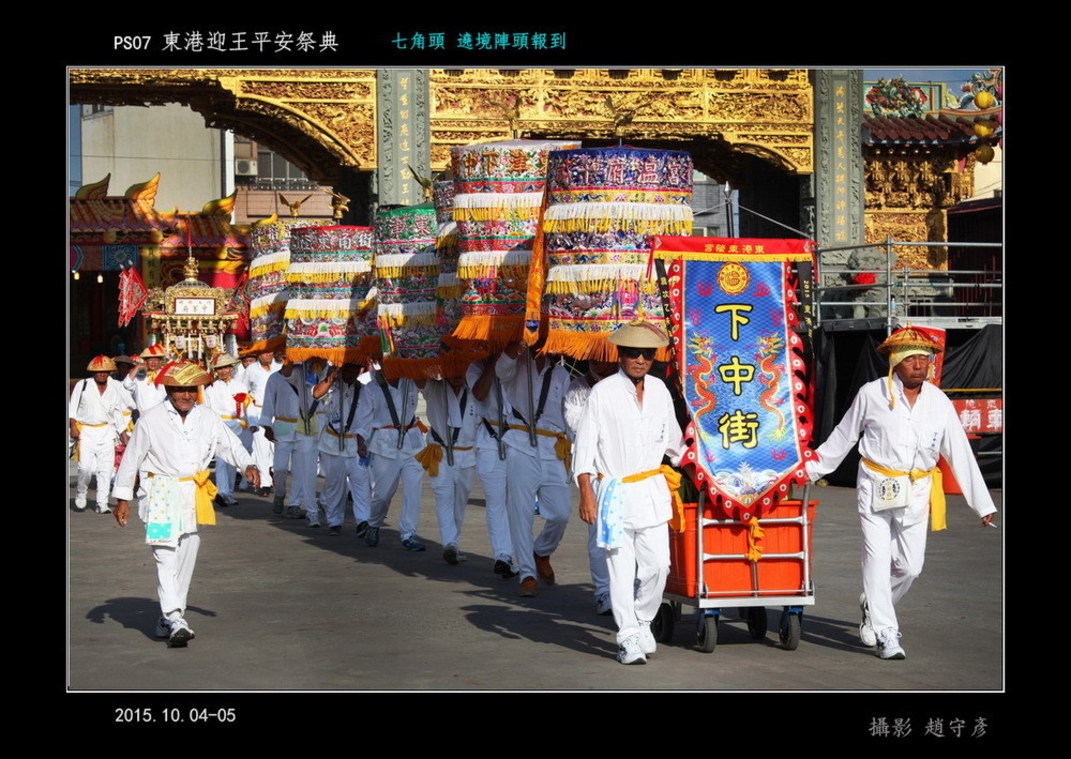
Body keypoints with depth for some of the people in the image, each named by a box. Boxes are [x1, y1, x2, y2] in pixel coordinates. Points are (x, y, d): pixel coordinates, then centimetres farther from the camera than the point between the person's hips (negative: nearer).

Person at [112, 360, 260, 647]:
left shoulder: (207, 418, 4)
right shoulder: (151, 420, -5)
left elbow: (230, 445, 8)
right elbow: (131, 458, 0)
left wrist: (247, 465, -12)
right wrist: (122, 498, 1)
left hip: (194, 494, 5)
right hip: (161, 494, -5)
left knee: (186, 559, 9)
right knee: (166, 557, -15)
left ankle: (168, 620, 21)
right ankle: (174, 620, -21)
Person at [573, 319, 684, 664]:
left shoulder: (659, 390, 10)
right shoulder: (603, 393, -4)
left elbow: (672, 438, 25)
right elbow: (584, 445, -5)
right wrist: (586, 493, -11)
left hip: (652, 490, 4)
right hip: (614, 491, -4)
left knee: (658, 564, -1)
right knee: (622, 568, -5)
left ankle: (642, 624, 20)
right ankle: (628, 638, 4)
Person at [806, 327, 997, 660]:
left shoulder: (939, 402, 1)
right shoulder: (871, 394, -5)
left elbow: (960, 454, 5)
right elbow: (843, 437, 8)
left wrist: (983, 503, 5)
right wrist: (811, 468, 12)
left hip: (916, 492, 3)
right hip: (876, 489, -3)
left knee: (910, 566, 7)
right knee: (878, 560, -8)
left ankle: (872, 607, 34)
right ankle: (885, 634, 0)